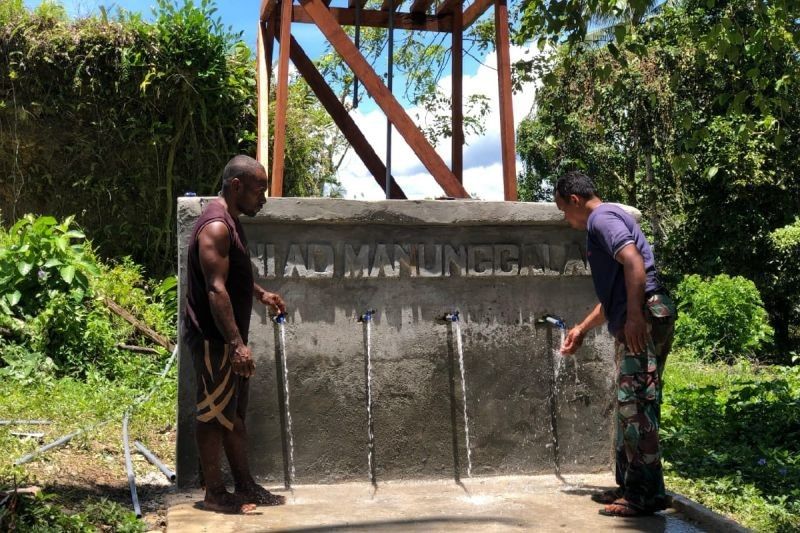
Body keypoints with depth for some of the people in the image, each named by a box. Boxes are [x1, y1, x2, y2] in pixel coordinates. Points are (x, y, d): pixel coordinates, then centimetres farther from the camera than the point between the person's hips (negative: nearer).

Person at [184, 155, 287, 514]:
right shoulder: (216, 225, -19)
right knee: (213, 414, 0)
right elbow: (215, 289, -26)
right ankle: (215, 494, 12)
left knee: (234, 413, 15)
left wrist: (261, 294, 27)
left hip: (226, 338, 10)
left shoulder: (230, 222, 13)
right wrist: (237, 344, -28)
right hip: (213, 339, -10)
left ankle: (244, 484, 24)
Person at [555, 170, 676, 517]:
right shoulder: (605, 220, 27)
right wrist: (581, 330, 36)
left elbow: (634, 261, -22)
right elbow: (612, 296, 32)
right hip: (635, 321, 11)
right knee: (629, 404, 13)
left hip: (644, 318, -11)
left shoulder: (602, 217, -4)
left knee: (636, 403, -9)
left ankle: (647, 493, -5)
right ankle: (630, 485, 20)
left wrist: (635, 316, -28)